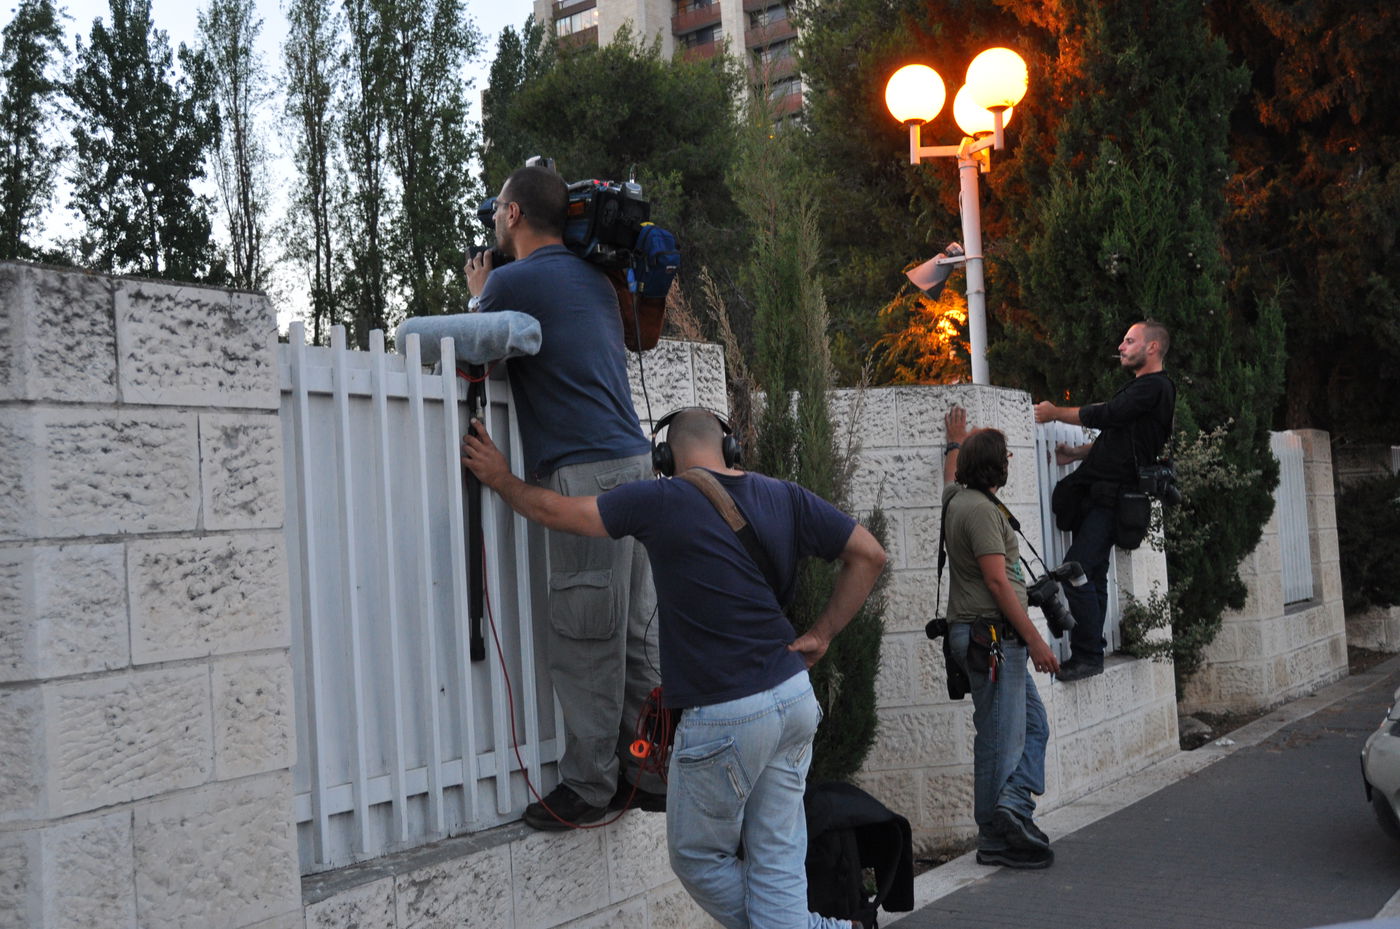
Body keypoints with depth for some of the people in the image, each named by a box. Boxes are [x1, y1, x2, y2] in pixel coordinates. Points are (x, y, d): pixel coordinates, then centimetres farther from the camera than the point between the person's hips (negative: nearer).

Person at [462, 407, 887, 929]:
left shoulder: (662, 502, -9)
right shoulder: (785, 498, 5)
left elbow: (549, 510, -2)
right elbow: (869, 555, 6)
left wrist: (500, 477, 17)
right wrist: (821, 634, 8)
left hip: (726, 719, -6)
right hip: (795, 699, 6)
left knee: (698, 856, 14)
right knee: (776, 862, 11)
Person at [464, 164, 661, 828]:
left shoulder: (513, 282, -4)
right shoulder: (592, 279, 21)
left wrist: (478, 295, 23)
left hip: (585, 474, -9)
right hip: (631, 460, 9)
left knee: (585, 641, -4)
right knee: (633, 634, 10)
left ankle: (588, 786, 1)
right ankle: (641, 771, 15)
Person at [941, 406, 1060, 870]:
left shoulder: (956, 498, 13)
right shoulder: (981, 509, -15)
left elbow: (951, 472, 39)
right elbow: (997, 580, -19)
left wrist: (957, 441, 57)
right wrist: (1035, 639, -17)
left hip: (992, 638, 10)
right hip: (990, 633, -10)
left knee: (1033, 722, 8)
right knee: (1000, 737, -9)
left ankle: (1012, 803, -2)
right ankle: (996, 840, -8)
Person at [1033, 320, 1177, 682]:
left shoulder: (1155, 387, -9)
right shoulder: (1141, 387, 23)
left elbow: (1107, 415, -17)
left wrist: (1055, 413, -7)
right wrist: (1079, 453, 12)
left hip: (1111, 496, -10)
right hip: (1094, 490, 10)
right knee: (1092, 575, 11)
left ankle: (1088, 656, -9)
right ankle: (1089, 651, 17)